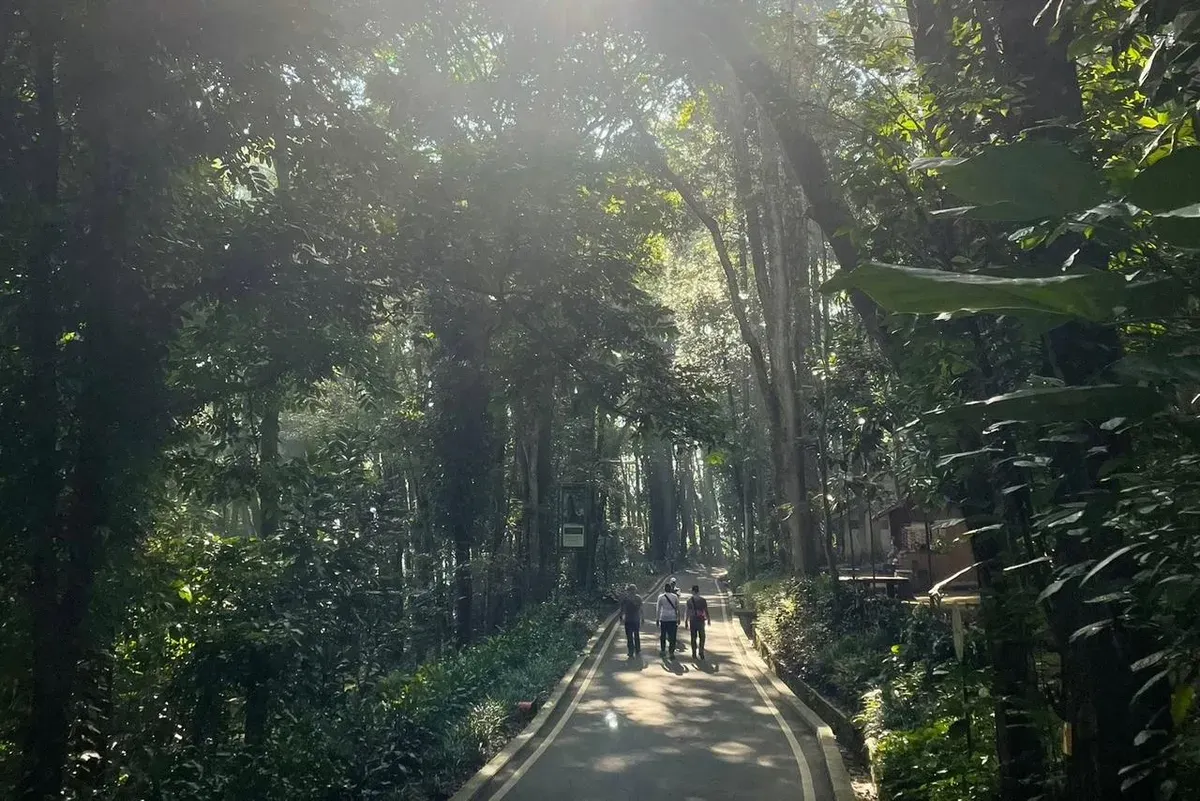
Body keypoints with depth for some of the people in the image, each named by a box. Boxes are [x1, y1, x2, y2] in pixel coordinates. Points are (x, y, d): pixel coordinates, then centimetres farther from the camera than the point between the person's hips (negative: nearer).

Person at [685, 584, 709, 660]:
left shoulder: (689, 600, -4)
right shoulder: (703, 600, -1)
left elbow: (688, 612, -5)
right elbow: (706, 611, 3)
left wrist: (686, 622, 0)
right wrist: (708, 620, 16)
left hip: (692, 621, 0)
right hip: (701, 620, 0)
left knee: (693, 638, 9)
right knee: (702, 638, 10)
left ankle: (694, 654, 13)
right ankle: (701, 652, -1)